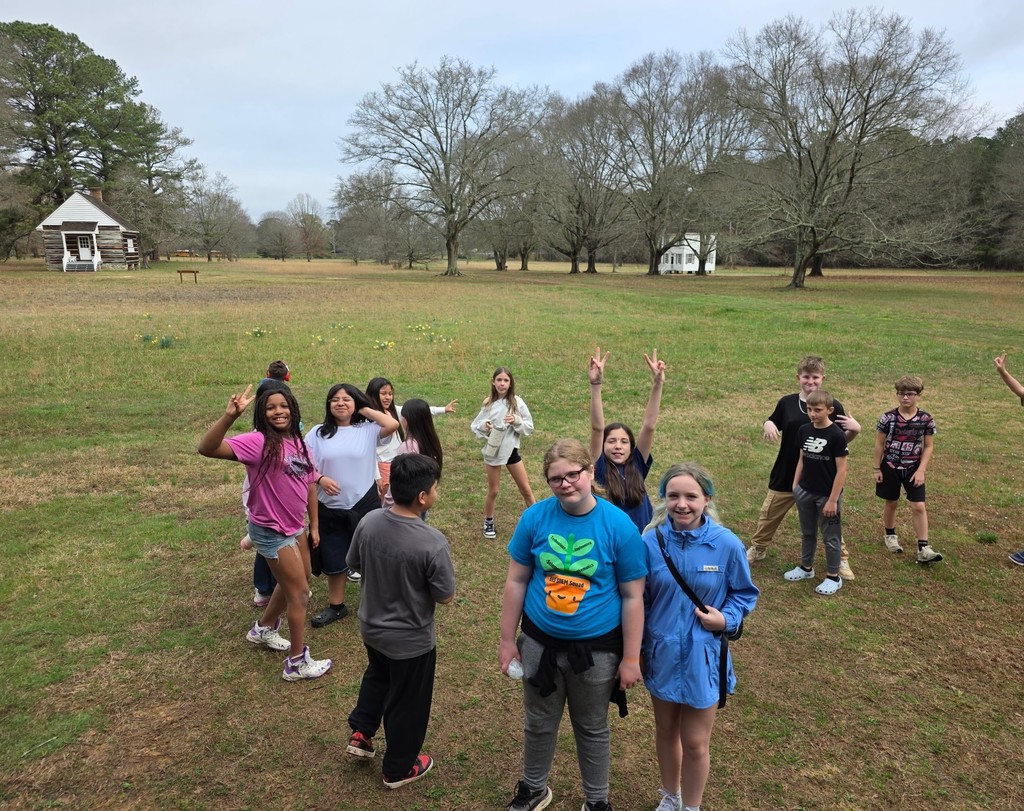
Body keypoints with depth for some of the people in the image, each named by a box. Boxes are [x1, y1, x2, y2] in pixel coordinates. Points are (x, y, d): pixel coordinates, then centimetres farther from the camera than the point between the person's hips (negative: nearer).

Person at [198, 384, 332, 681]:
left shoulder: (299, 443, 3)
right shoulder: (258, 442, -20)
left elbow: (310, 484, 11)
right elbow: (207, 448, -33)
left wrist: (314, 525, 14)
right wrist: (230, 416, -48)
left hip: (292, 527, 8)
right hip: (271, 531, -8)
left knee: (289, 583, 27)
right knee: (300, 592, 2)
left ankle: (263, 629, 52)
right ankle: (297, 662, 18)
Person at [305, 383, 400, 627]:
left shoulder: (367, 429, -3)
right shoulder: (318, 433, 1)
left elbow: (393, 425, -20)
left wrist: (365, 409, -8)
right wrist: (320, 479, -19)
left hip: (364, 504, -1)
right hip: (330, 508, 2)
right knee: (333, 559, 15)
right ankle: (336, 606, 35)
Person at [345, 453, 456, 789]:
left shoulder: (369, 522, -16)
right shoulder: (433, 543, -32)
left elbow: (354, 565, 1)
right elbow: (445, 597, -19)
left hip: (371, 627, 5)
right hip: (411, 640, -5)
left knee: (377, 676, 34)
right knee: (407, 702, 18)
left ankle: (360, 734, 42)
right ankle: (399, 768, 37)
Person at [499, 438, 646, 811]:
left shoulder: (619, 525, -18)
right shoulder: (534, 517, -13)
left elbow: (632, 597, -11)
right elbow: (516, 581, -3)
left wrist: (631, 658, -8)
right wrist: (507, 640, 1)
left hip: (597, 649, -2)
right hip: (540, 642, 2)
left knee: (592, 729, 20)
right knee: (538, 724, 22)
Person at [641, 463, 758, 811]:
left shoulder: (727, 544, -16)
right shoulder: (651, 542, -14)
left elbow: (744, 593, 0)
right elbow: (639, 600, -1)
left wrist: (726, 619, -19)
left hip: (703, 656, -2)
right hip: (661, 652, 2)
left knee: (695, 742, 10)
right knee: (665, 730, 21)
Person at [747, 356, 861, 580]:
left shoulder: (833, 406, -7)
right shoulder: (786, 403, -4)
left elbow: (842, 441, -1)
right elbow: (772, 426, 9)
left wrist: (855, 430, -21)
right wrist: (767, 424, -14)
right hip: (786, 474, 2)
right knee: (769, 514, 15)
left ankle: (841, 559, 29)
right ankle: (758, 548, 37)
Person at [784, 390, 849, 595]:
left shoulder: (837, 435, -17)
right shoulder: (804, 430, 0)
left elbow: (841, 470, -15)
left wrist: (833, 500, -16)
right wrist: (795, 486, 8)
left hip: (827, 495, -5)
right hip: (805, 492, 6)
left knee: (830, 537, 7)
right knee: (807, 532, 20)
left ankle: (833, 577, 20)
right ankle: (806, 567, 35)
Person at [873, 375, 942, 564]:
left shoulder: (926, 419, -7)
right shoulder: (888, 417, -9)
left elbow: (928, 447, -2)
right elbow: (879, 444, -2)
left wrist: (921, 470, -8)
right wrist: (877, 469, -1)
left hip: (913, 469, 0)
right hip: (890, 467, 0)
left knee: (919, 507, -2)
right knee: (891, 503, 14)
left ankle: (923, 548, 0)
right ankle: (890, 536, 35)